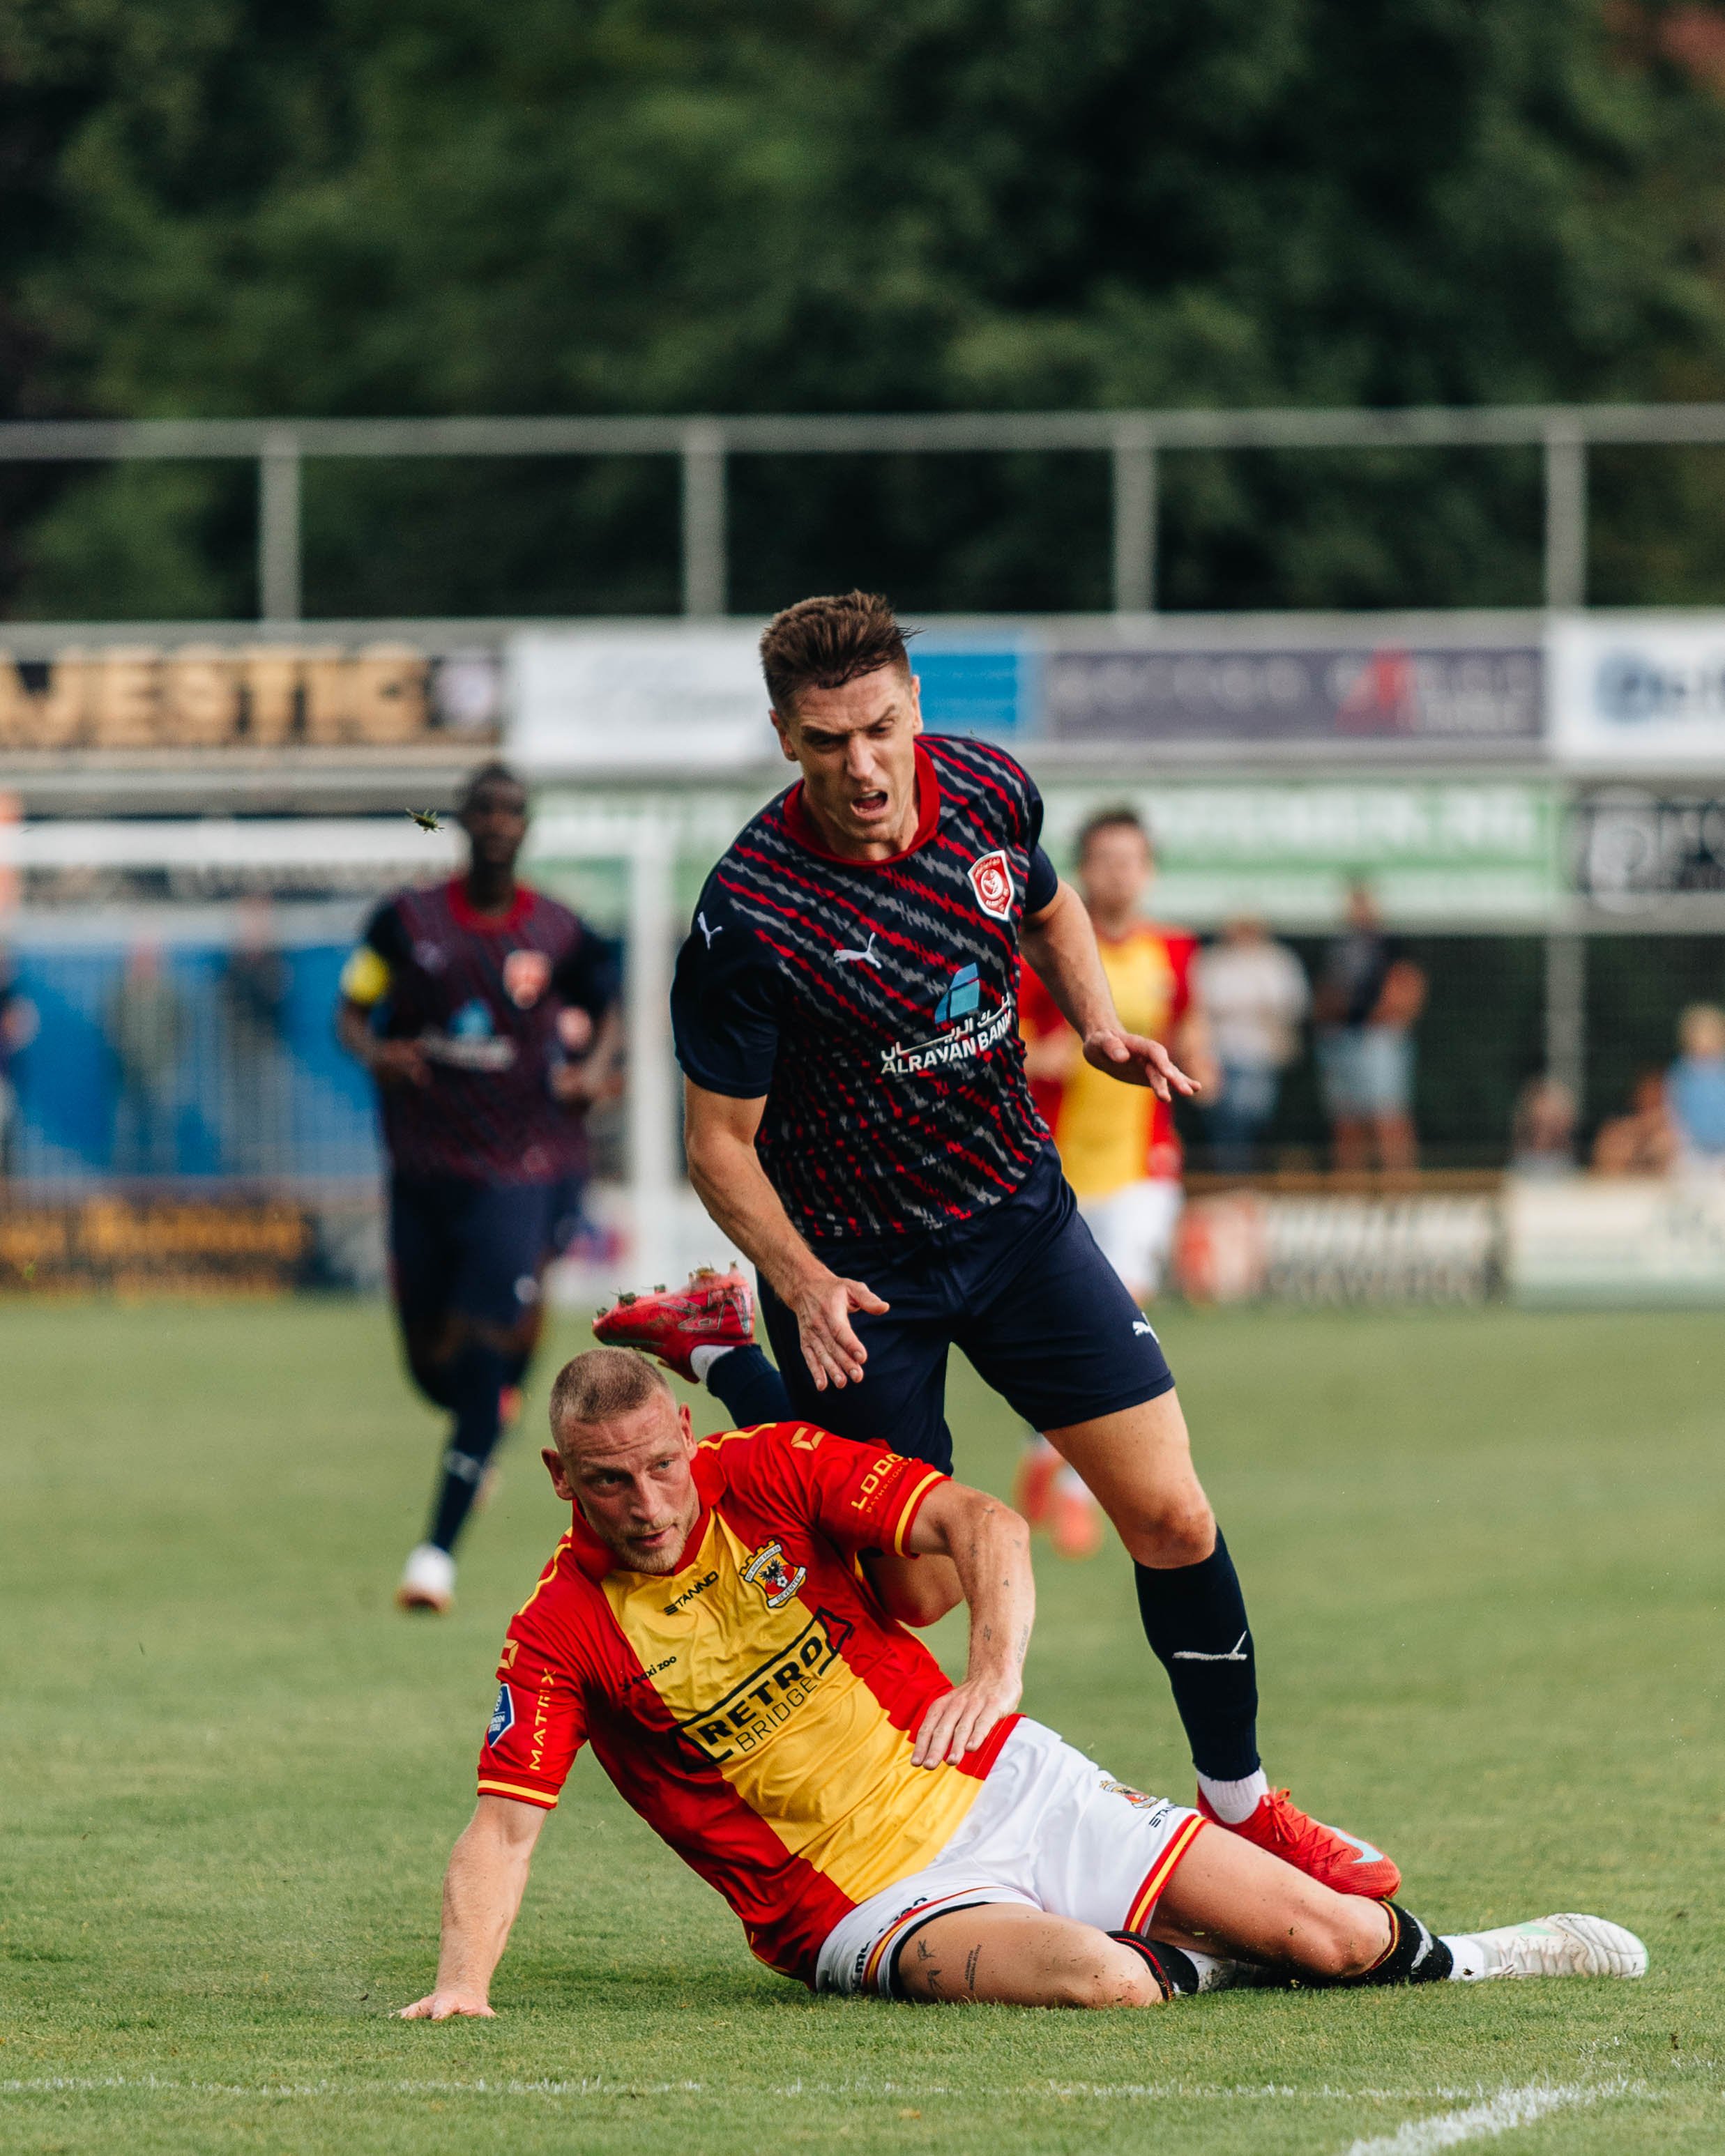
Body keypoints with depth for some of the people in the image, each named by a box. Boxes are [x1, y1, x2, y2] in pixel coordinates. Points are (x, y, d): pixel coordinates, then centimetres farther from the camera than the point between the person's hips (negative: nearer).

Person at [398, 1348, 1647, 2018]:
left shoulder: (768, 1471, -6)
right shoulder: (562, 1635, -12)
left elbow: (979, 1523, -12)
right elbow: (504, 1827, -16)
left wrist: (999, 1667, -30)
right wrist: (464, 1983, -33)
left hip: (1000, 1783, 3)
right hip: (864, 1901, -3)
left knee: (1329, 1937, -1)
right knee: (1088, 1980, -35)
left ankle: (1441, 1958, 34)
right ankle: (1182, 1965, 1)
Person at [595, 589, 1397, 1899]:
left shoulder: (991, 794, -10)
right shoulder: (749, 917, -26)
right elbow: (720, 1142, -15)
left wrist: (1100, 1026, -2)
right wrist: (804, 1285, -27)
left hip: (1020, 1214, 4)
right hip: (856, 1267, -4)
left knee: (1173, 1517, -3)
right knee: (918, 1590, 5)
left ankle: (1240, 1803, 18)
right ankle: (722, 1348, 28)